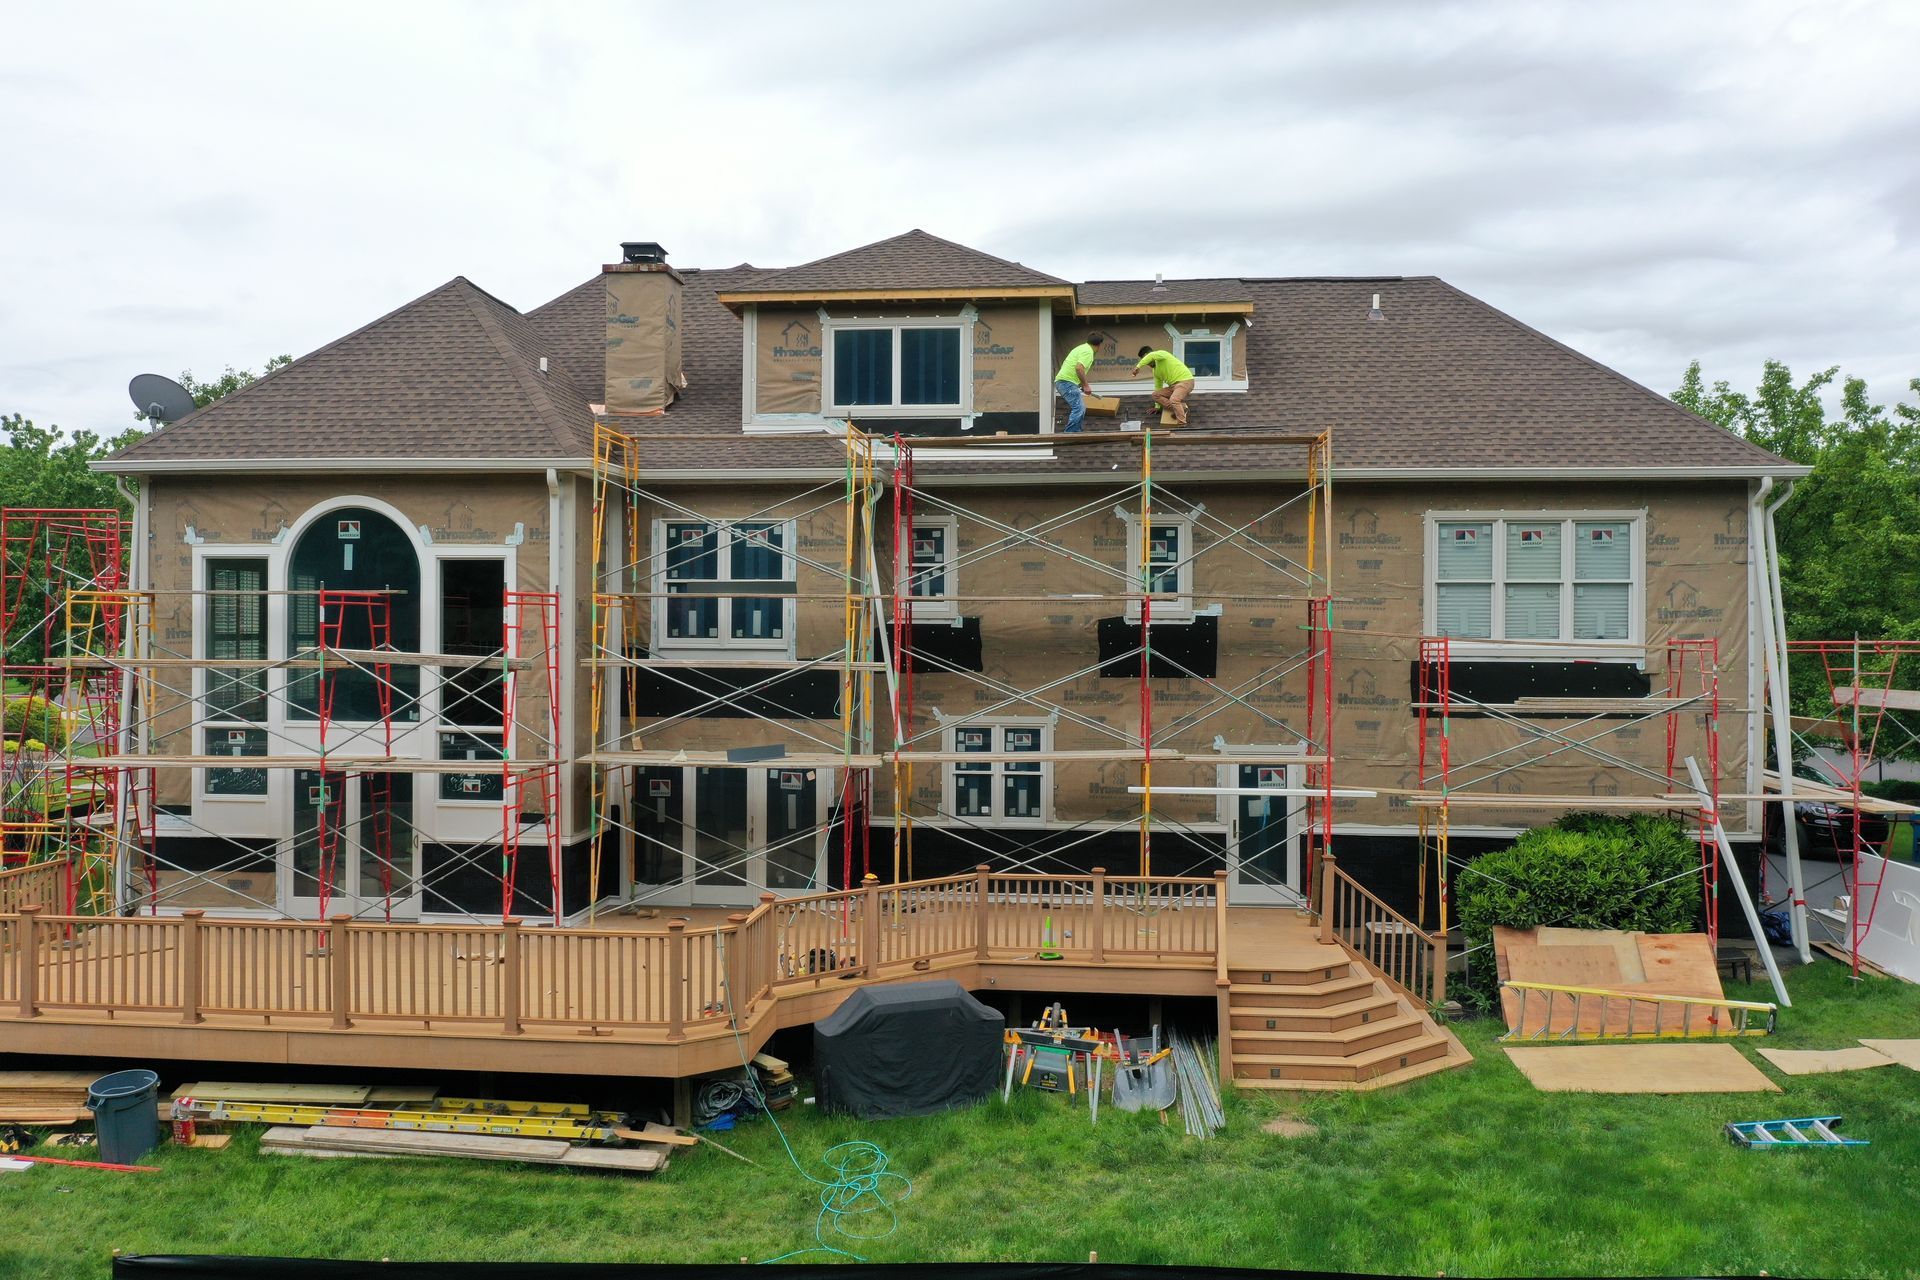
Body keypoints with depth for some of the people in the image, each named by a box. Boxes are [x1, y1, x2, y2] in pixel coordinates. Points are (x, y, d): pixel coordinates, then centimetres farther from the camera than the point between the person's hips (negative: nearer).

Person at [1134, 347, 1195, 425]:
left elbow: (1152, 356, -34)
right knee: (1155, 395, 4)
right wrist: (1157, 406, 27)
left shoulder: (1162, 354, -9)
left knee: (1173, 400, -34)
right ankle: (1180, 408, -6)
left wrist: (1138, 366, -34)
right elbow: (1158, 386, 25)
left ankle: (1182, 425, -31)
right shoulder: (1155, 370, 17)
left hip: (1185, 381, -10)